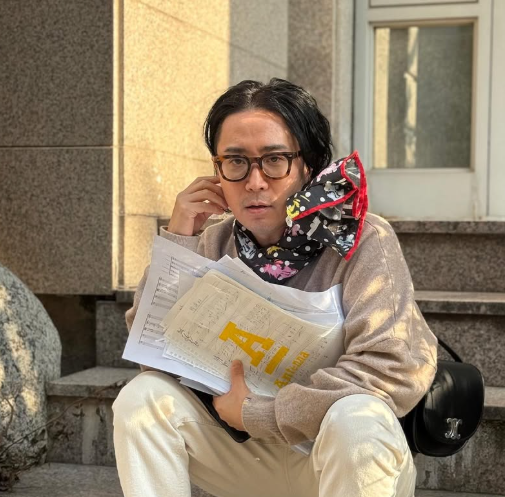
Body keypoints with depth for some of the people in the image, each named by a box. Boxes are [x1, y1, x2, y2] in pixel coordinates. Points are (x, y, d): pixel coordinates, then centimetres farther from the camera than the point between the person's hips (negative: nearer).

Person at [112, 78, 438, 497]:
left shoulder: (361, 240, -16)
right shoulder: (214, 244, -2)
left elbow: (395, 367, -27)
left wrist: (255, 413, -20)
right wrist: (176, 240, -15)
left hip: (359, 460, -4)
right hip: (253, 460, 4)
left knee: (356, 418, -35)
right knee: (144, 396, -15)